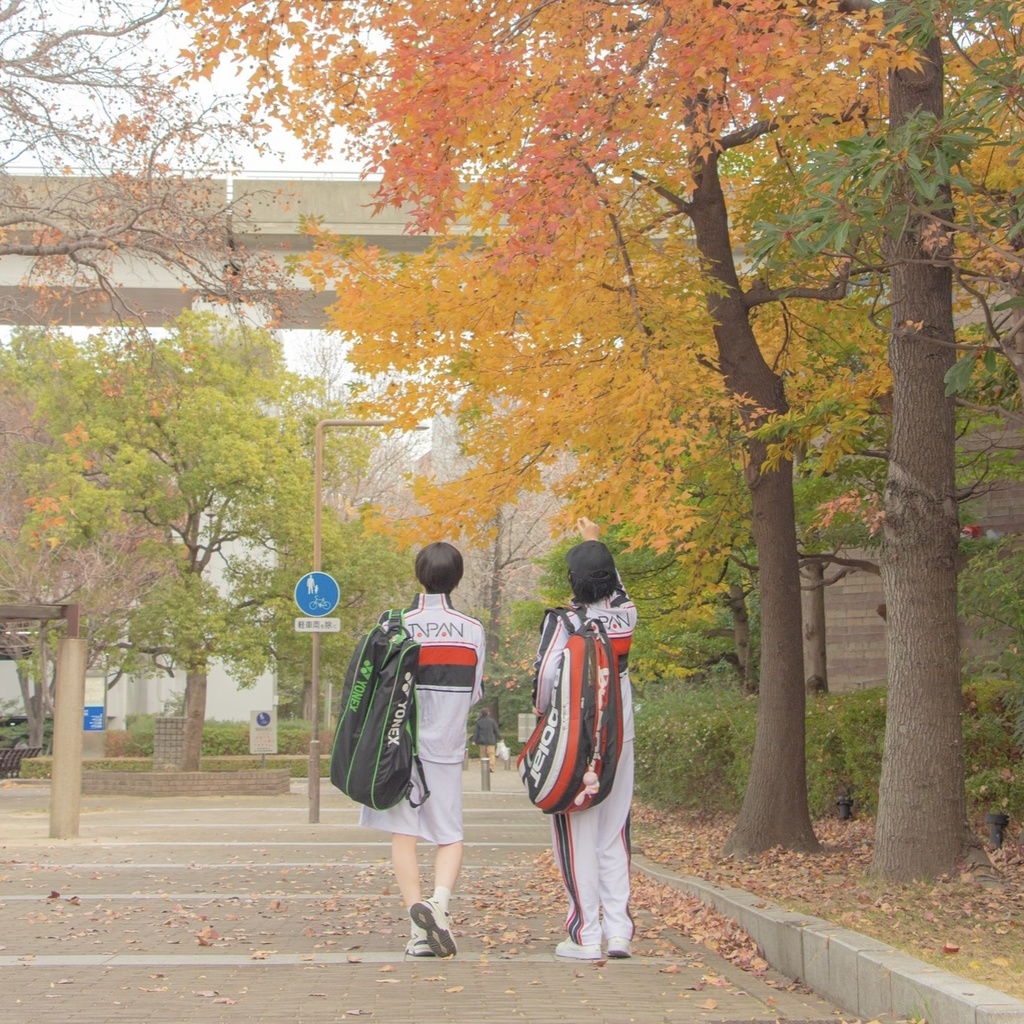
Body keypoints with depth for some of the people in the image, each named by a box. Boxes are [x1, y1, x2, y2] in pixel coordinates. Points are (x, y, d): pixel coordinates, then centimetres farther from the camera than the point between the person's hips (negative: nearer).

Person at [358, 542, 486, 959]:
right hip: (447, 746, 1)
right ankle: (440, 898, -17)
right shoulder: (473, 630, -1)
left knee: (404, 834, 5)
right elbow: (475, 693, 7)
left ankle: (419, 928, -5)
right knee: (450, 835, 10)